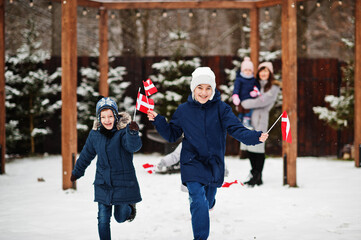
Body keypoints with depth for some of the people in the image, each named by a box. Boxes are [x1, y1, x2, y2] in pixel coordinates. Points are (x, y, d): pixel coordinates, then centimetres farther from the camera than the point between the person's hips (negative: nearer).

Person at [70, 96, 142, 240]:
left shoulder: (124, 130, -13)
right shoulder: (95, 134, -1)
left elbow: (134, 146, -32)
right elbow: (86, 155, 15)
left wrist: (133, 133, -53)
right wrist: (77, 172, 27)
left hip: (123, 182, -3)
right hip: (103, 183, 3)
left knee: (120, 217, 9)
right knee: (103, 220, 0)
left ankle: (130, 206, 42)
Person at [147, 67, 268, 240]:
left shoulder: (221, 108, -6)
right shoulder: (184, 110, -2)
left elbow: (236, 129, -15)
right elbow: (171, 135, 7)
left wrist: (256, 137, -32)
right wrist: (157, 120, -7)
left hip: (214, 164, 1)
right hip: (192, 164, -1)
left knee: (208, 202, 19)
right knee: (199, 202, -19)